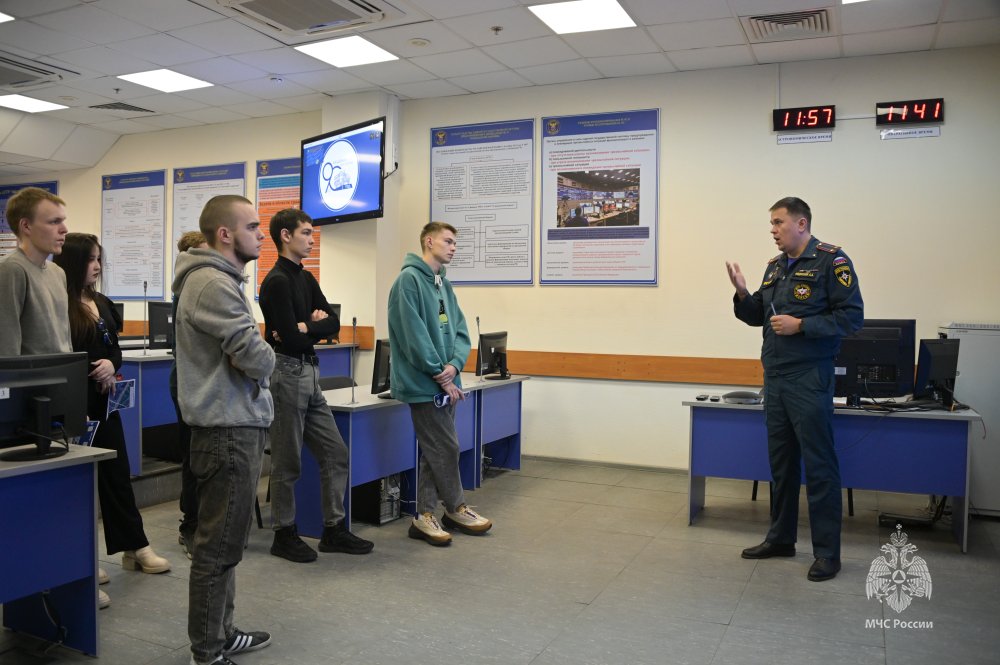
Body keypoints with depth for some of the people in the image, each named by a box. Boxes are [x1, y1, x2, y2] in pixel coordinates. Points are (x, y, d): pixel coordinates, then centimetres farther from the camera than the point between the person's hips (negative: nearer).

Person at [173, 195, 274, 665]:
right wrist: (262, 364, -1)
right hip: (228, 431, -11)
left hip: (235, 425, 11)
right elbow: (258, 358, -22)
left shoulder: (220, 279, 17)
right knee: (220, 545, -1)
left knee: (223, 540, 18)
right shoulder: (213, 284, -17)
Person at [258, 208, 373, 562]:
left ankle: (334, 529, 20)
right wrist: (317, 326, -4)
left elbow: (334, 323, 6)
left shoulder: (306, 278, 14)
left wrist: (307, 327, -12)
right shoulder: (277, 282, -14)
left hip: (310, 373, 9)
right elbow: (291, 338, -22)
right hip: (288, 373, -9)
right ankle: (285, 535, 18)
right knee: (288, 462, 3)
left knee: (335, 453, 11)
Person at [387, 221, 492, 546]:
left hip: (445, 383, 9)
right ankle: (456, 508, 20)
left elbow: (460, 331, 11)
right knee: (445, 448, 1)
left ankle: (425, 516, 22)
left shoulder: (444, 285, 14)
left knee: (433, 452, 13)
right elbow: (414, 335, -18)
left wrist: (454, 365, -9)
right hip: (423, 384, -8)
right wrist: (441, 376, -16)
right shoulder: (409, 279, -12)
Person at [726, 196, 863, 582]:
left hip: (809, 380, -7)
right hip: (775, 378, 8)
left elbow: (852, 317, -14)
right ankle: (781, 539, 27)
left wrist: (800, 325, -19)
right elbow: (757, 316, 20)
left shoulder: (830, 261, -8)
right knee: (781, 462, 15)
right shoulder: (775, 266, 14)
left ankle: (827, 553, 9)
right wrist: (742, 294, 2)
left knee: (819, 465, -2)